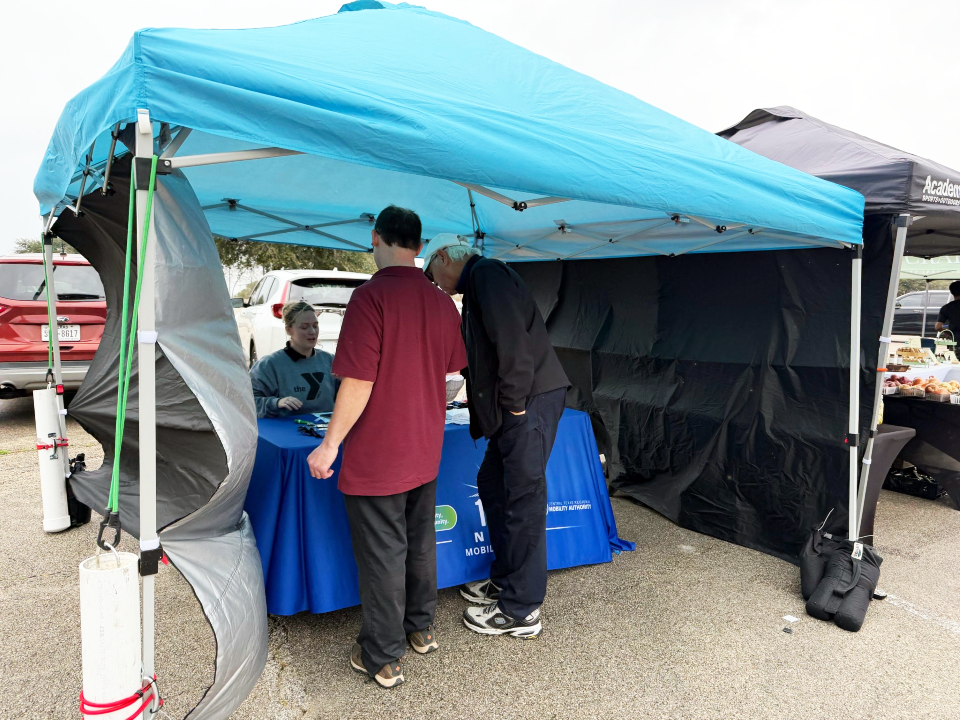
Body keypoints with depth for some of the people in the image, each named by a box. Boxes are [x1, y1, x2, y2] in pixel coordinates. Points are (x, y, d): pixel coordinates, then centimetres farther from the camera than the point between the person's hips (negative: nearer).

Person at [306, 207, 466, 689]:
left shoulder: (371, 296, -19)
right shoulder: (442, 302, 2)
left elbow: (358, 384, -22)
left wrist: (330, 445, -11)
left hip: (376, 458, -6)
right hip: (425, 452, 7)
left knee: (382, 555, 6)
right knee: (420, 542, 21)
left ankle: (382, 658, 22)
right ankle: (421, 629, 39)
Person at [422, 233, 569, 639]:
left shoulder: (486, 274, -9)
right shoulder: (478, 281, 23)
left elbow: (512, 339, -21)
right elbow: (481, 353, 28)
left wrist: (514, 402, -18)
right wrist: (481, 396, 25)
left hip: (531, 400, -11)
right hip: (516, 405, 11)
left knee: (522, 499, -4)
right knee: (492, 484, 17)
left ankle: (521, 611, 7)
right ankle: (504, 582, 31)